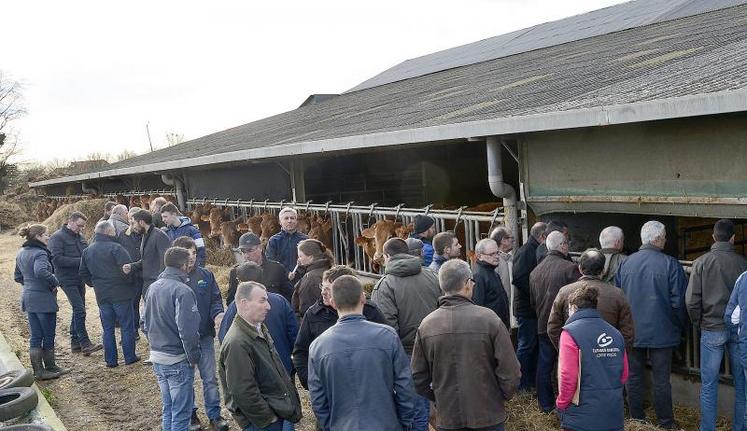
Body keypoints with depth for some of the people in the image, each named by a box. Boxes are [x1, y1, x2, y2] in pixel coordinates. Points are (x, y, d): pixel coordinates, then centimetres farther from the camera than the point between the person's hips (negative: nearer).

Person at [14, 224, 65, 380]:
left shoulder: (21, 253, 11)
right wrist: (55, 281, -22)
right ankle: (50, 368, 17)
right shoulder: (40, 253, -18)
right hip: (44, 299, -8)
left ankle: (38, 371, 18)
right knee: (48, 336, 6)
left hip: (28, 298, 8)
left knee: (35, 337, 13)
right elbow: (41, 271, -36)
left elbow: (18, 277, 19)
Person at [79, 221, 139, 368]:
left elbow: (83, 274, 15)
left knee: (107, 328, 13)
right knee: (126, 326, 6)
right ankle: (130, 357, 12)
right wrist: (129, 282, -4)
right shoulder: (115, 248, -16)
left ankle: (110, 360, 17)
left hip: (102, 295, 6)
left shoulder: (87, 251, 8)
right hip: (120, 294, -6)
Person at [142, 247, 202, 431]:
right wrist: (194, 358, -12)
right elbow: (188, 331, -24)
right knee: (181, 413, 5)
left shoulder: (152, 288, 5)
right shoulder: (182, 291, -21)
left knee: (168, 409, 21)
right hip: (178, 361, -8)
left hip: (157, 358, 8)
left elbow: (145, 324, 13)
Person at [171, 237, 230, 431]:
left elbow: (215, 299, 2)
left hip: (205, 336, 2)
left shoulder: (206, 275, -3)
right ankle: (190, 414, 33)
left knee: (210, 378, 9)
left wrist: (218, 314, -19)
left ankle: (214, 414, 23)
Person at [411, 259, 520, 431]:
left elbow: (418, 378, -4)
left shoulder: (426, 325, -9)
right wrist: (501, 397, 4)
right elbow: (510, 373, -15)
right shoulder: (488, 319, -17)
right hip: (488, 416, -2)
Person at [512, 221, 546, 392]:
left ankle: (531, 380, 28)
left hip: (534, 307, 10)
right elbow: (518, 278, -27)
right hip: (527, 308, -10)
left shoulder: (534, 251, 13)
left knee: (534, 345, 17)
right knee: (525, 347, -1)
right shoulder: (526, 251, -17)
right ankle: (522, 384, 8)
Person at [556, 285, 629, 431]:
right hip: (614, 417, 5)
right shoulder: (615, 334, 4)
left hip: (581, 419, -5)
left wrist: (561, 404, -1)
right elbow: (623, 375, 10)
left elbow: (568, 377, -16)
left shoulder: (570, 333, -12)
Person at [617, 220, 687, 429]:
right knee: (661, 379, 7)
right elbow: (679, 302, -10)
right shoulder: (670, 265, -13)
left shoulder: (626, 263, -1)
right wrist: (680, 326, 6)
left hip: (632, 331, 3)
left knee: (634, 376, 12)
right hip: (661, 332, -3)